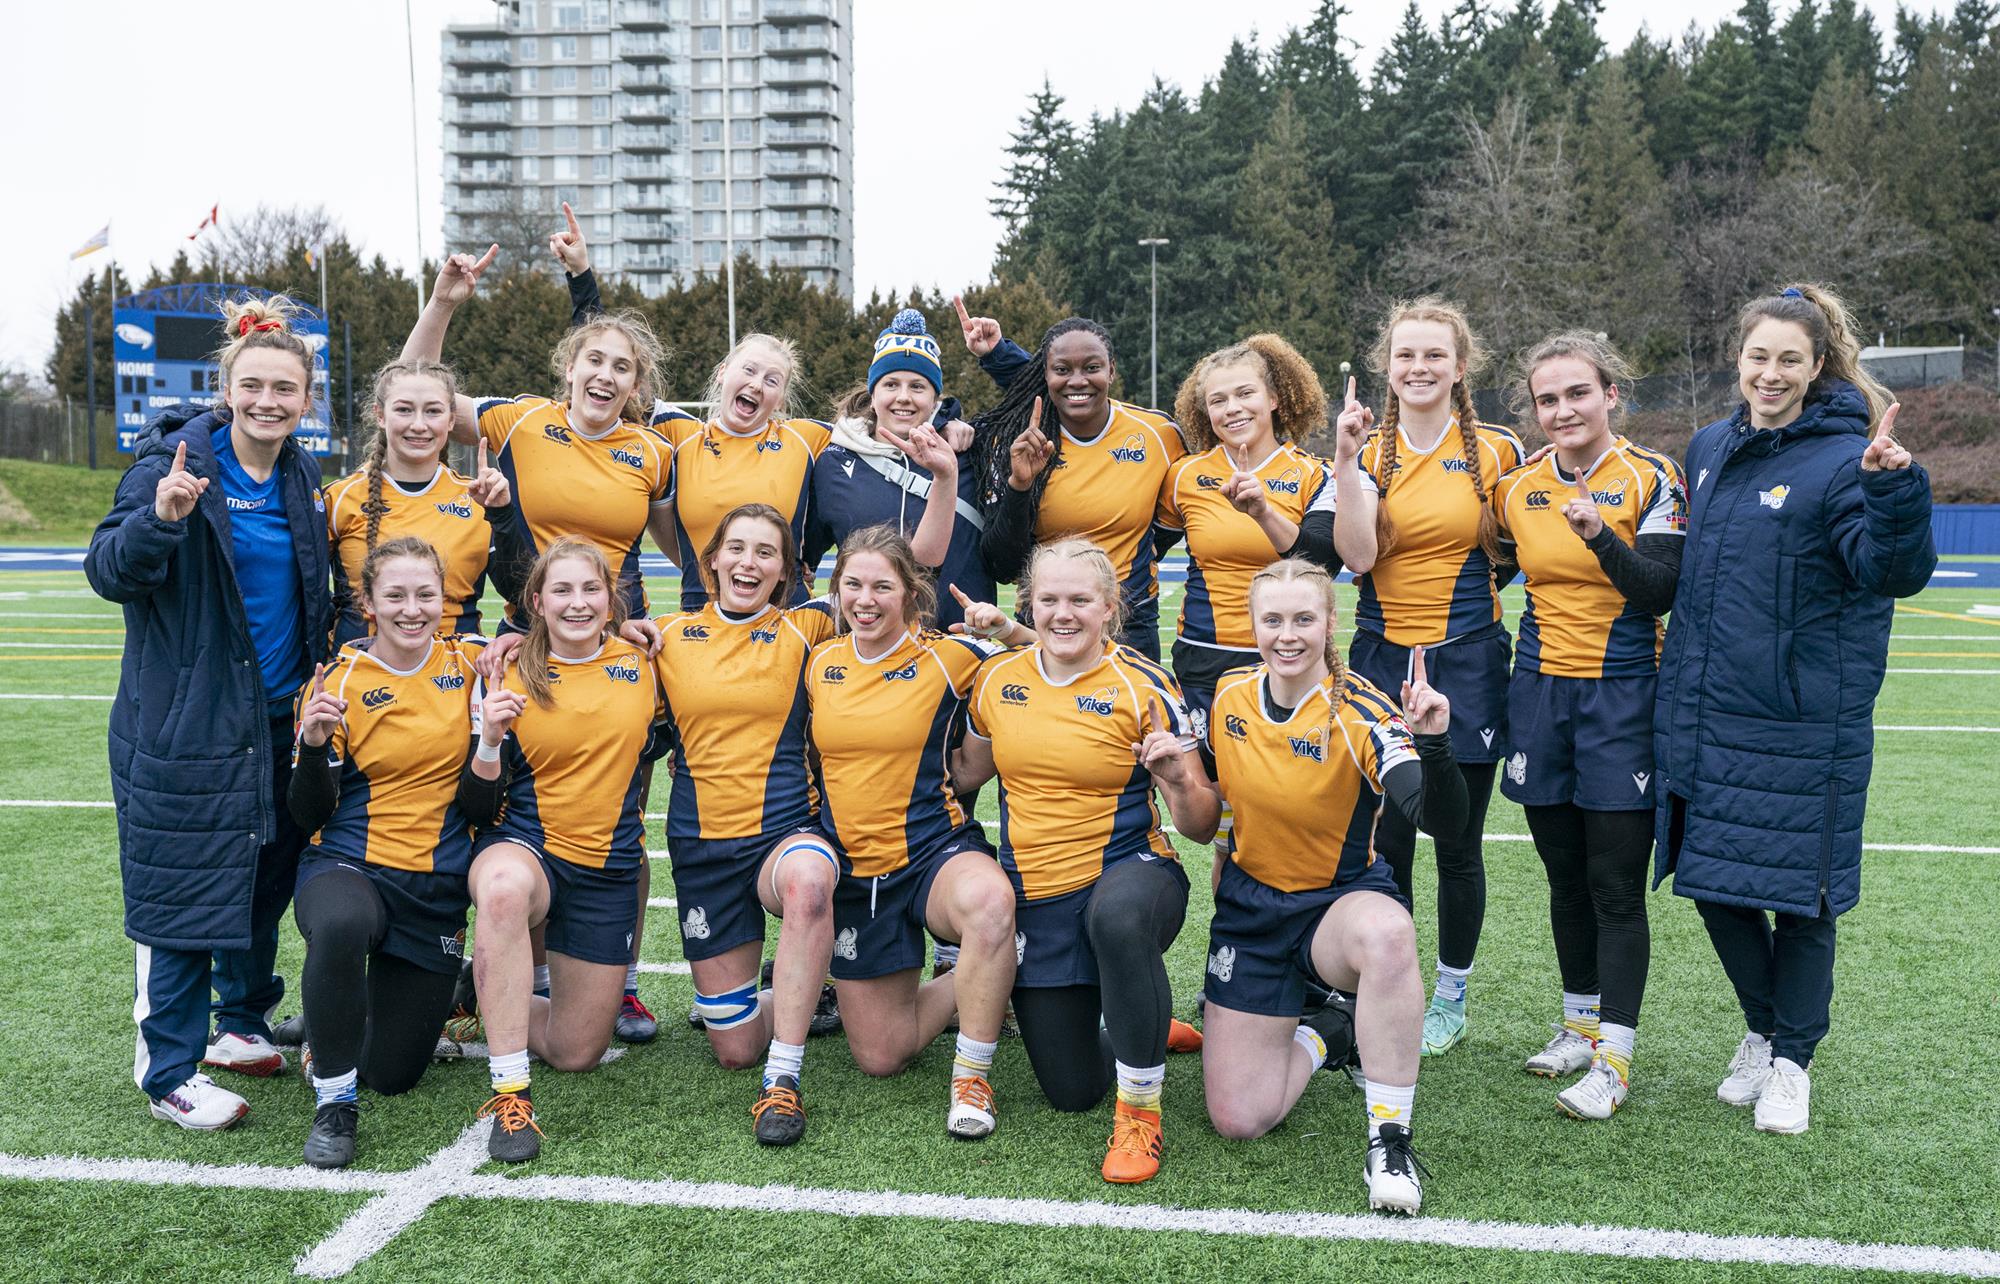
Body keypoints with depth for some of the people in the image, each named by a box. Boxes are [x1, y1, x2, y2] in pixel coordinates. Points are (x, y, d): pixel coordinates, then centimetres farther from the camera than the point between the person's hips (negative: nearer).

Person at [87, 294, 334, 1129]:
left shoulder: (301, 479, 9)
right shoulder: (175, 459, -10)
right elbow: (109, 571, -17)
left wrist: (325, 670, 7)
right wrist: (161, 518, -35)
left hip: (279, 720, 6)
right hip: (184, 724, -6)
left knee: (264, 879, 16)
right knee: (186, 893, -3)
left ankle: (242, 1021, 35)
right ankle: (169, 1070, 10)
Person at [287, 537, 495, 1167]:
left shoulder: (471, 662, 0)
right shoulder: (339, 680, -6)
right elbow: (310, 815, -6)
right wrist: (315, 742, -25)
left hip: (437, 889, 3)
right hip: (348, 867, -2)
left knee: (393, 1074, 5)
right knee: (340, 925, -41)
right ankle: (334, 1103, -18)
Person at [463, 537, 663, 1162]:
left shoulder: (642, 663, 2)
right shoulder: (509, 676, -3)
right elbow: (480, 800, -5)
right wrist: (491, 740, -22)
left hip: (608, 869, 3)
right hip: (525, 846, -3)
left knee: (576, 1053, 5)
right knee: (506, 887, -43)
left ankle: (490, 1004, 37)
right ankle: (510, 1095, -35)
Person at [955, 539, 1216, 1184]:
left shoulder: (1143, 687, -9)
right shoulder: (997, 679, 2)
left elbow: (1201, 826, -9)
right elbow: (966, 772, 20)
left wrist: (1179, 780, -29)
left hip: (1128, 872, -4)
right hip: (1034, 900, 4)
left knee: (1117, 914, -42)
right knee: (1071, 1091, 5)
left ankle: (1140, 1109, -21)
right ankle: (1139, 1028, 41)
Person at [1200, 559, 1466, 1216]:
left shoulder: (1360, 713, -18)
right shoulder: (1230, 694, -5)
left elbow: (1440, 817, -34)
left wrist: (1433, 742, -49)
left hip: (1340, 901, -3)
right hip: (1249, 906, 4)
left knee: (1387, 933, -43)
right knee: (1238, 1117, -4)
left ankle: (1389, 1141, -26)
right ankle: (1327, 1032, 26)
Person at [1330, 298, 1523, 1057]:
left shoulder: (1496, 451, 1)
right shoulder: (1371, 451, 5)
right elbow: (1356, 555, -12)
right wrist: (1346, 459, -17)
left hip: (1466, 659, -1)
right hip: (1381, 655, 1)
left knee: (1458, 843, 6)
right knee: (1381, 840, 2)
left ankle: (1450, 1000, 23)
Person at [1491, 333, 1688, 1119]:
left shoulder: (1651, 479, -7)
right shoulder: (1517, 488, 5)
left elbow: (1662, 592, -15)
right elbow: (1495, 570, 19)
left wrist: (1599, 534, -29)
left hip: (1623, 697, -4)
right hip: (1541, 692, 4)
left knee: (1616, 884, -3)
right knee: (1564, 875, 12)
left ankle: (1614, 1054, 4)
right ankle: (1580, 1021, 27)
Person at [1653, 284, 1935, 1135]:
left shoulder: (1842, 460, -10)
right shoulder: (1710, 448, 9)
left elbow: (1895, 571, -25)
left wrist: (1893, 490, -40)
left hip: (1800, 727, -6)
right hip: (1703, 715, 6)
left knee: (1799, 891, 6)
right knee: (1714, 886, 13)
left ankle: (1792, 1061, 25)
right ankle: (1762, 1029, 35)